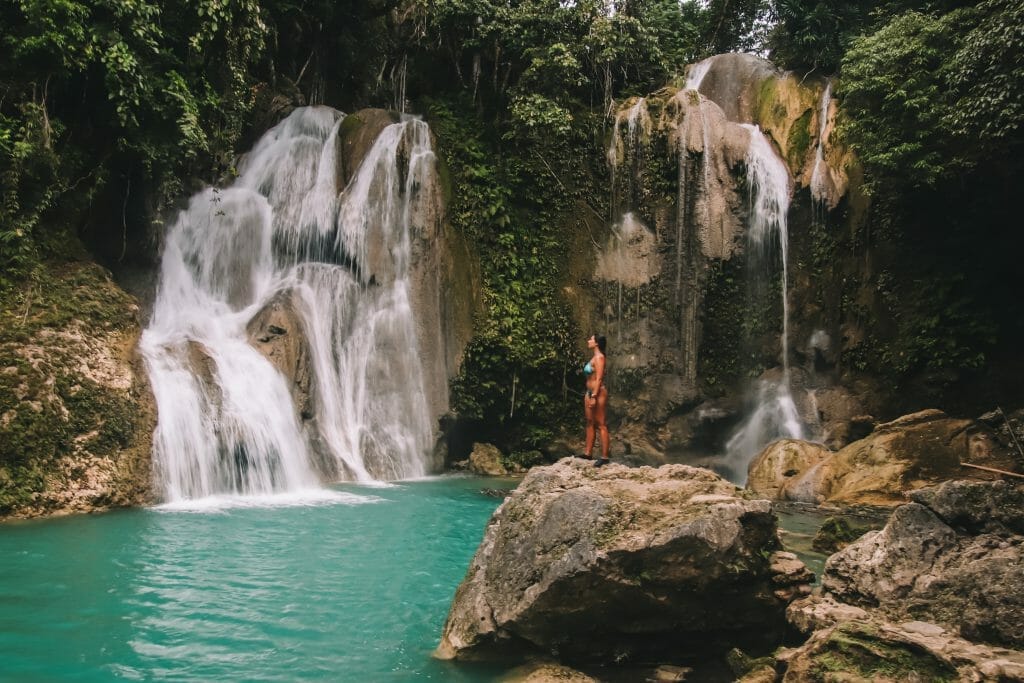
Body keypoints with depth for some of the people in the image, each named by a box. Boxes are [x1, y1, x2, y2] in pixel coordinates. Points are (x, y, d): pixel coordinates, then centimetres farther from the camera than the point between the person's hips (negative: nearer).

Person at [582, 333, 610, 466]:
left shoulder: (599, 357, -12)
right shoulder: (594, 357, 15)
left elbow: (599, 378, -18)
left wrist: (594, 396, -22)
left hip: (598, 393, -10)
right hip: (590, 392, 10)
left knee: (600, 424, -8)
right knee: (590, 423, 13)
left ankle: (604, 456, -6)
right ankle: (588, 453, 19)